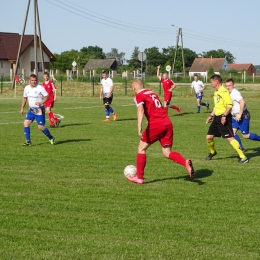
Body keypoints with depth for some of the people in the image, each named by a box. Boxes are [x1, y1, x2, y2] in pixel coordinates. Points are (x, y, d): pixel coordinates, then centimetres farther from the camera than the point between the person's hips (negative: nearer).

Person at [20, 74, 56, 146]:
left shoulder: (40, 88, -13)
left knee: (41, 127, -5)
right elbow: (24, 98, 17)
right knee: (26, 123, -10)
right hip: (31, 110, 5)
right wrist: (22, 108, 14)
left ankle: (51, 138, 18)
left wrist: (40, 103, -24)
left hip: (39, 111, -5)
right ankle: (28, 140, -1)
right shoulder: (27, 88, 4)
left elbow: (47, 97, -11)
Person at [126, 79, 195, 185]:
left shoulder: (139, 96, 2)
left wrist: (139, 126, -28)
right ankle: (186, 162, -18)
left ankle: (139, 177, 12)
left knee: (141, 148, 11)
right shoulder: (152, 93, 24)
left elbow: (140, 109, -17)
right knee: (167, 152, 9)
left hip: (155, 124, -6)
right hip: (168, 123, 6)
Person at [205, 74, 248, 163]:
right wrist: (211, 116, 25)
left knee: (230, 138, -12)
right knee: (208, 137, 10)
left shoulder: (223, 91, -15)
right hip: (217, 118, 9)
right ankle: (212, 152, 35)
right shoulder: (216, 92, 15)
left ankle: (243, 157, -9)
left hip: (224, 119, -9)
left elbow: (230, 105, -23)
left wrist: (224, 116, -26)